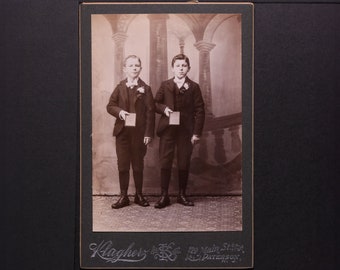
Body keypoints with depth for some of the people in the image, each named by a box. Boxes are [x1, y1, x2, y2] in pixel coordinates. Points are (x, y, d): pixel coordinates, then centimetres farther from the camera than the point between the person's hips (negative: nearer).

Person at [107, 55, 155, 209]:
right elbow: (110, 106, 9)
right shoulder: (119, 88, 9)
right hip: (122, 132, 2)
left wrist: (148, 133, -10)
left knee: (138, 165, 8)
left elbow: (150, 112, -3)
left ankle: (139, 195, 20)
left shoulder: (145, 89, 1)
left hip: (139, 133, -2)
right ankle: (123, 196, 12)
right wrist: (119, 111, -14)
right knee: (123, 165, 4)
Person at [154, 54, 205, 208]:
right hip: (167, 130, 1)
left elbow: (200, 111, 1)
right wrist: (164, 109, -11)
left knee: (184, 164, 5)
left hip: (186, 130, 0)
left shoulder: (194, 87, 4)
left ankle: (182, 195, 17)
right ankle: (164, 196, 7)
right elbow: (155, 103, 11)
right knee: (165, 163, 0)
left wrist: (197, 133, -7)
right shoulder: (165, 85, 9)